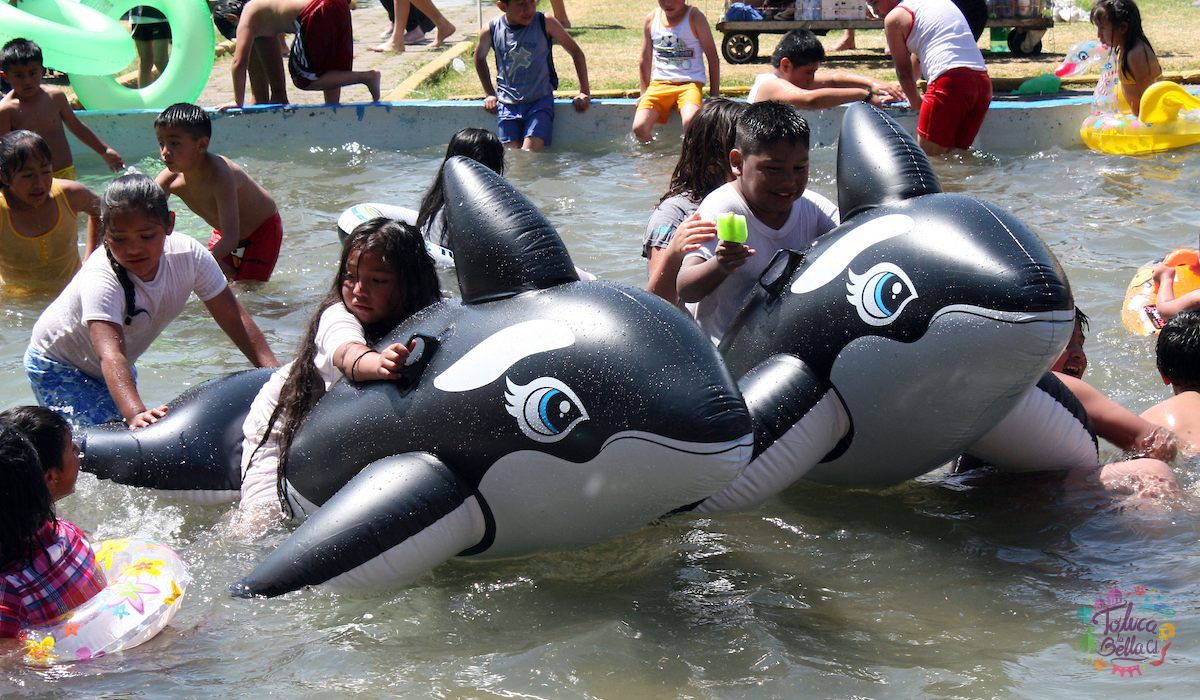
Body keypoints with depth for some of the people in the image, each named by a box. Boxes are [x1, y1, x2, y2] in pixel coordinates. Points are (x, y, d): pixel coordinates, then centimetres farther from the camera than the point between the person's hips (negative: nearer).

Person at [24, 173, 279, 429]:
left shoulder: (189, 255, -22)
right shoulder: (100, 279, -37)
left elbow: (234, 318, -16)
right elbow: (110, 356, -50)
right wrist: (135, 414, -66)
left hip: (121, 367, 6)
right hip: (57, 368, -6)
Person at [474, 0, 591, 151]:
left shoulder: (545, 23, -8)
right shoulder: (491, 31, -4)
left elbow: (576, 52, 4)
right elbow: (480, 57, 18)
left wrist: (584, 92, 1)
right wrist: (490, 94, 16)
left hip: (540, 100, -2)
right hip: (507, 105, 2)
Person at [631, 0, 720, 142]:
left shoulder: (695, 18, -4)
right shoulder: (651, 19, 4)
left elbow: (712, 57, 1)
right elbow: (645, 61, 16)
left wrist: (715, 95, -1)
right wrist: (644, 93, 15)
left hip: (690, 82, -3)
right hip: (660, 83, 3)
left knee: (690, 122, -34)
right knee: (639, 128, -19)